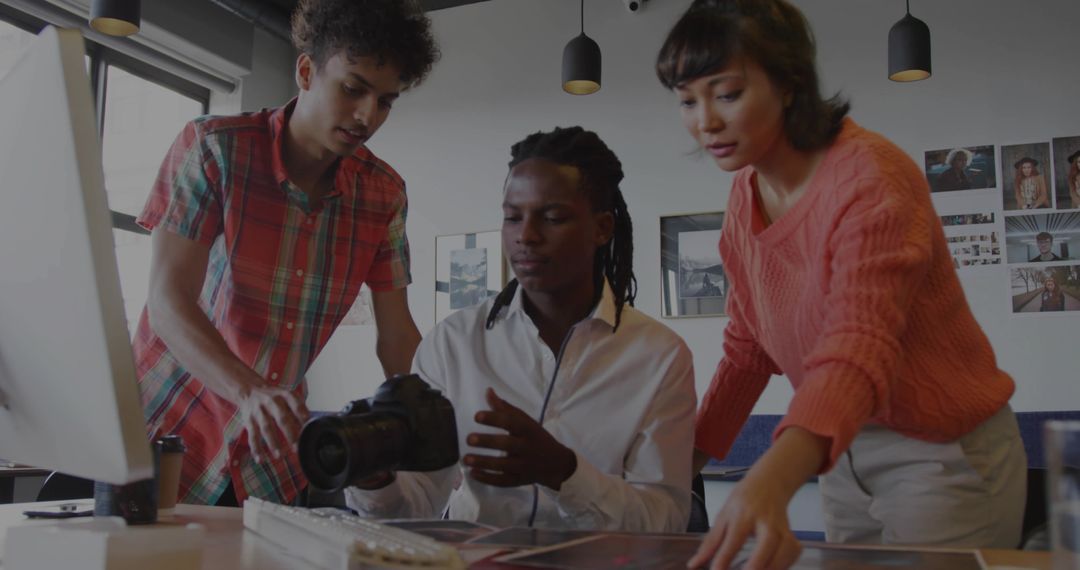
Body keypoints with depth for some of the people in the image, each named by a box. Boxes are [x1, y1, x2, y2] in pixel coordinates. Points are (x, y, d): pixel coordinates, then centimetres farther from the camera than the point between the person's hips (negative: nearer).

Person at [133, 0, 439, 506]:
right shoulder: (213, 146, -14)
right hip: (172, 425, -3)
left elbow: (396, 335, -2)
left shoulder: (384, 193, -4)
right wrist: (250, 393, -38)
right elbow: (168, 300, -21)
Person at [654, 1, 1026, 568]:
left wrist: (771, 482, -53)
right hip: (846, 452, 6)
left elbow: (859, 349, -38)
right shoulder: (746, 192, -2)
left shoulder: (870, 176, -24)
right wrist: (682, 462, 0)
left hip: (943, 453, -6)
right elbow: (747, 346, 5)